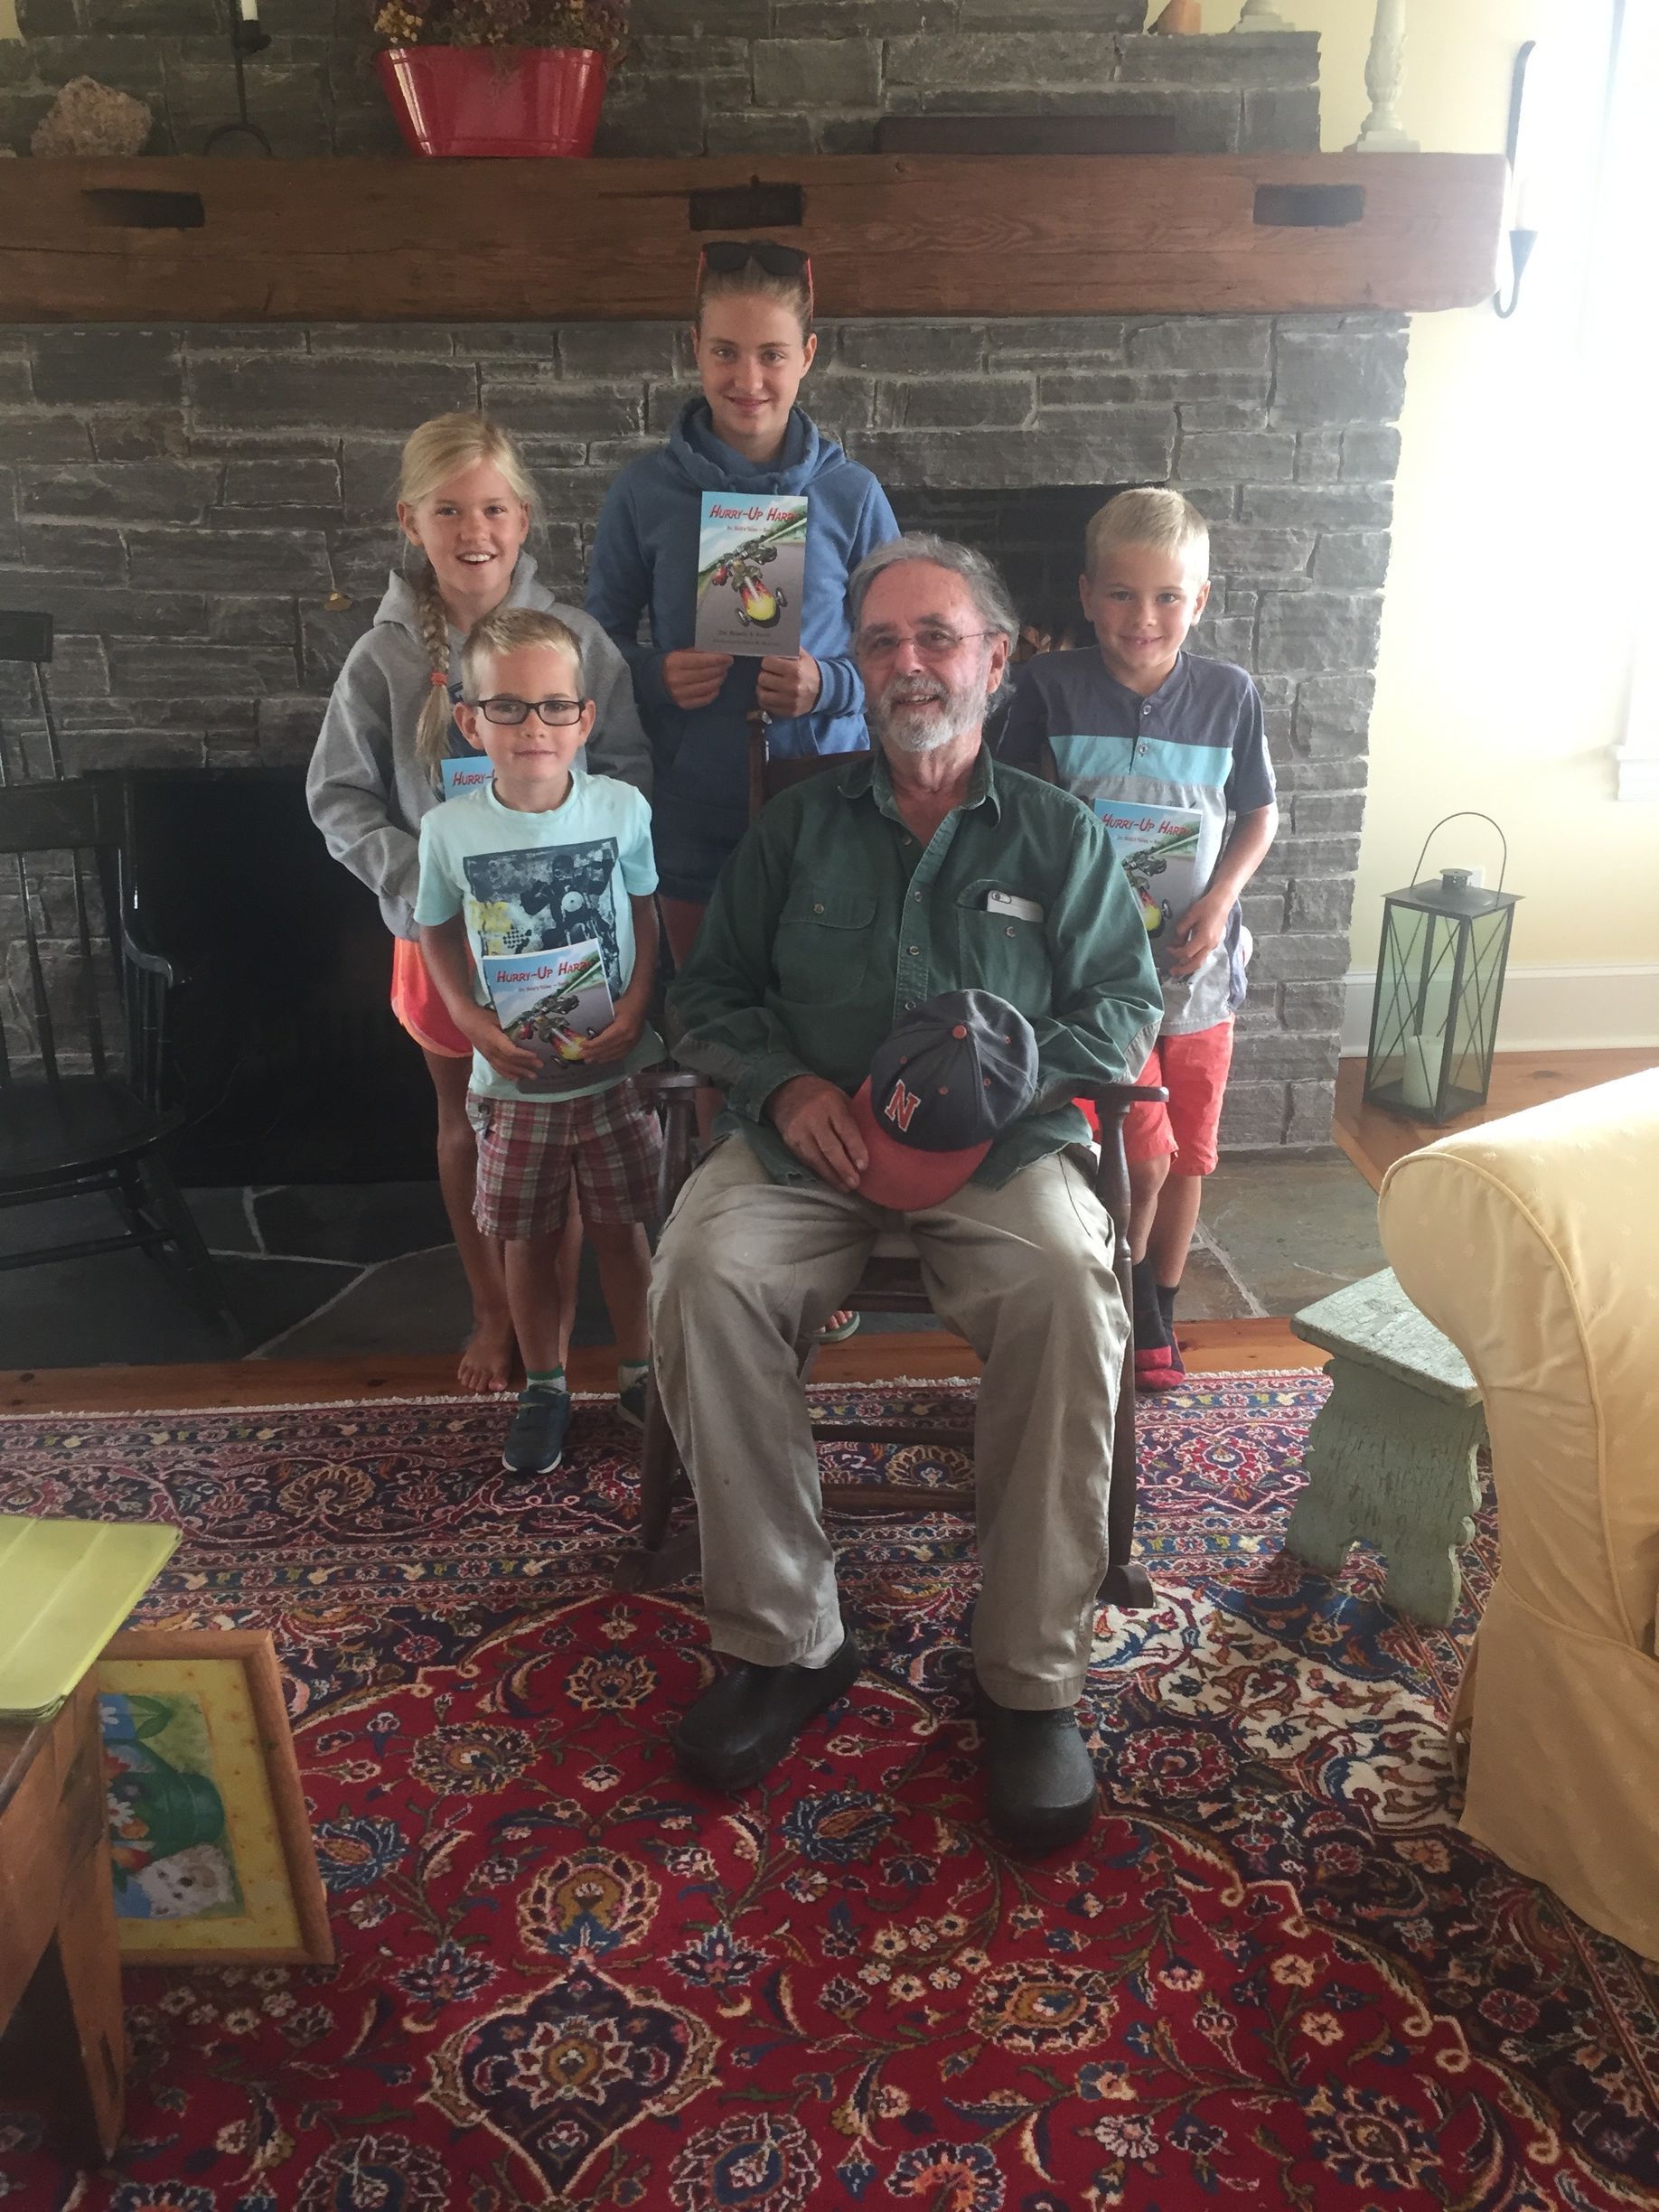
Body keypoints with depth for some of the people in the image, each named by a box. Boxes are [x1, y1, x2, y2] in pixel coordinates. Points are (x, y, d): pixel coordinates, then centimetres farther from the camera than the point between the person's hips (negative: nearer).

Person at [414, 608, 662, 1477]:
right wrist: (477, 1026, -10)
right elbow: (439, 939, 4)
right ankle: (544, 1386, 32)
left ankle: (637, 1369, 34)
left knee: (621, 1229, 12)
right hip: (512, 1079, 1)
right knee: (527, 1240, 13)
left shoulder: (622, 808, -9)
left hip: (615, 1070, 0)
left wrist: (633, 1011, -13)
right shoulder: (450, 829, -8)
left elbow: (648, 922, 1)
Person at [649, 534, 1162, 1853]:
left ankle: (1034, 1679, -18)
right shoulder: (800, 826, 17)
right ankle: (783, 1642, -15)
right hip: (808, 1145, 2)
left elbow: (1126, 1013, 8)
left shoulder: (1060, 836, 14)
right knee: (703, 1273, -30)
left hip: (1001, 1149, -1)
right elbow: (707, 999, 14)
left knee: (1069, 1290, -33)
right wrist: (787, 1084, -7)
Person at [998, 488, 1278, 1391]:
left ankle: (1158, 1311, 34)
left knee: (1187, 1154, 13)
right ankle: (1127, 1289, 24)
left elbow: (1258, 815, 8)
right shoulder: (1052, 686, -8)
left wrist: (1218, 901, -7)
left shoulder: (1229, 696, -2)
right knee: (1144, 1156, -6)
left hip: (1197, 962, 3)